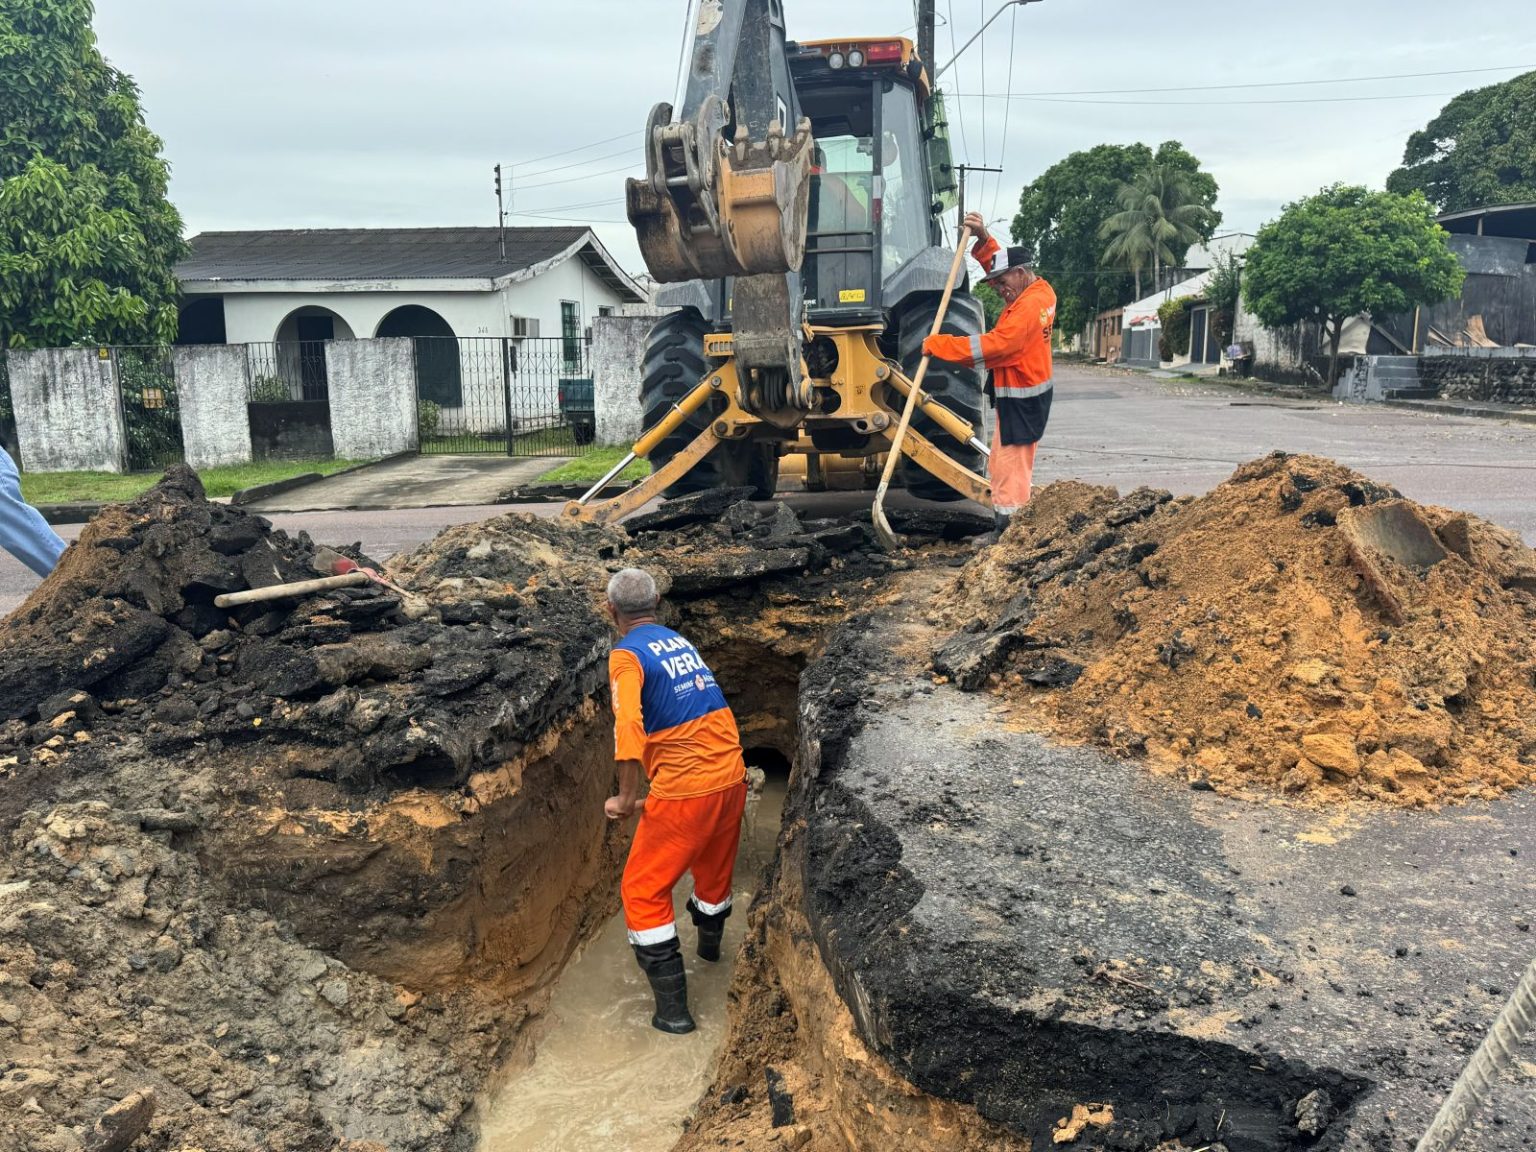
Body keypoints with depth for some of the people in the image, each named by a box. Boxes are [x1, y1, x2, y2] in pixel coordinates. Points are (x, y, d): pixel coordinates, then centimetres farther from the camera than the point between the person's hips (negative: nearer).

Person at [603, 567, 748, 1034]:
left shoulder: (627, 654, -9)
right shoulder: (680, 641, 13)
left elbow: (629, 726, -25)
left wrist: (627, 797, -18)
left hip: (684, 791, -7)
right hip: (731, 777, 7)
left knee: (643, 891, 8)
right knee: (715, 867, 30)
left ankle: (673, 1008, 9)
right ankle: (709, 943, 57)